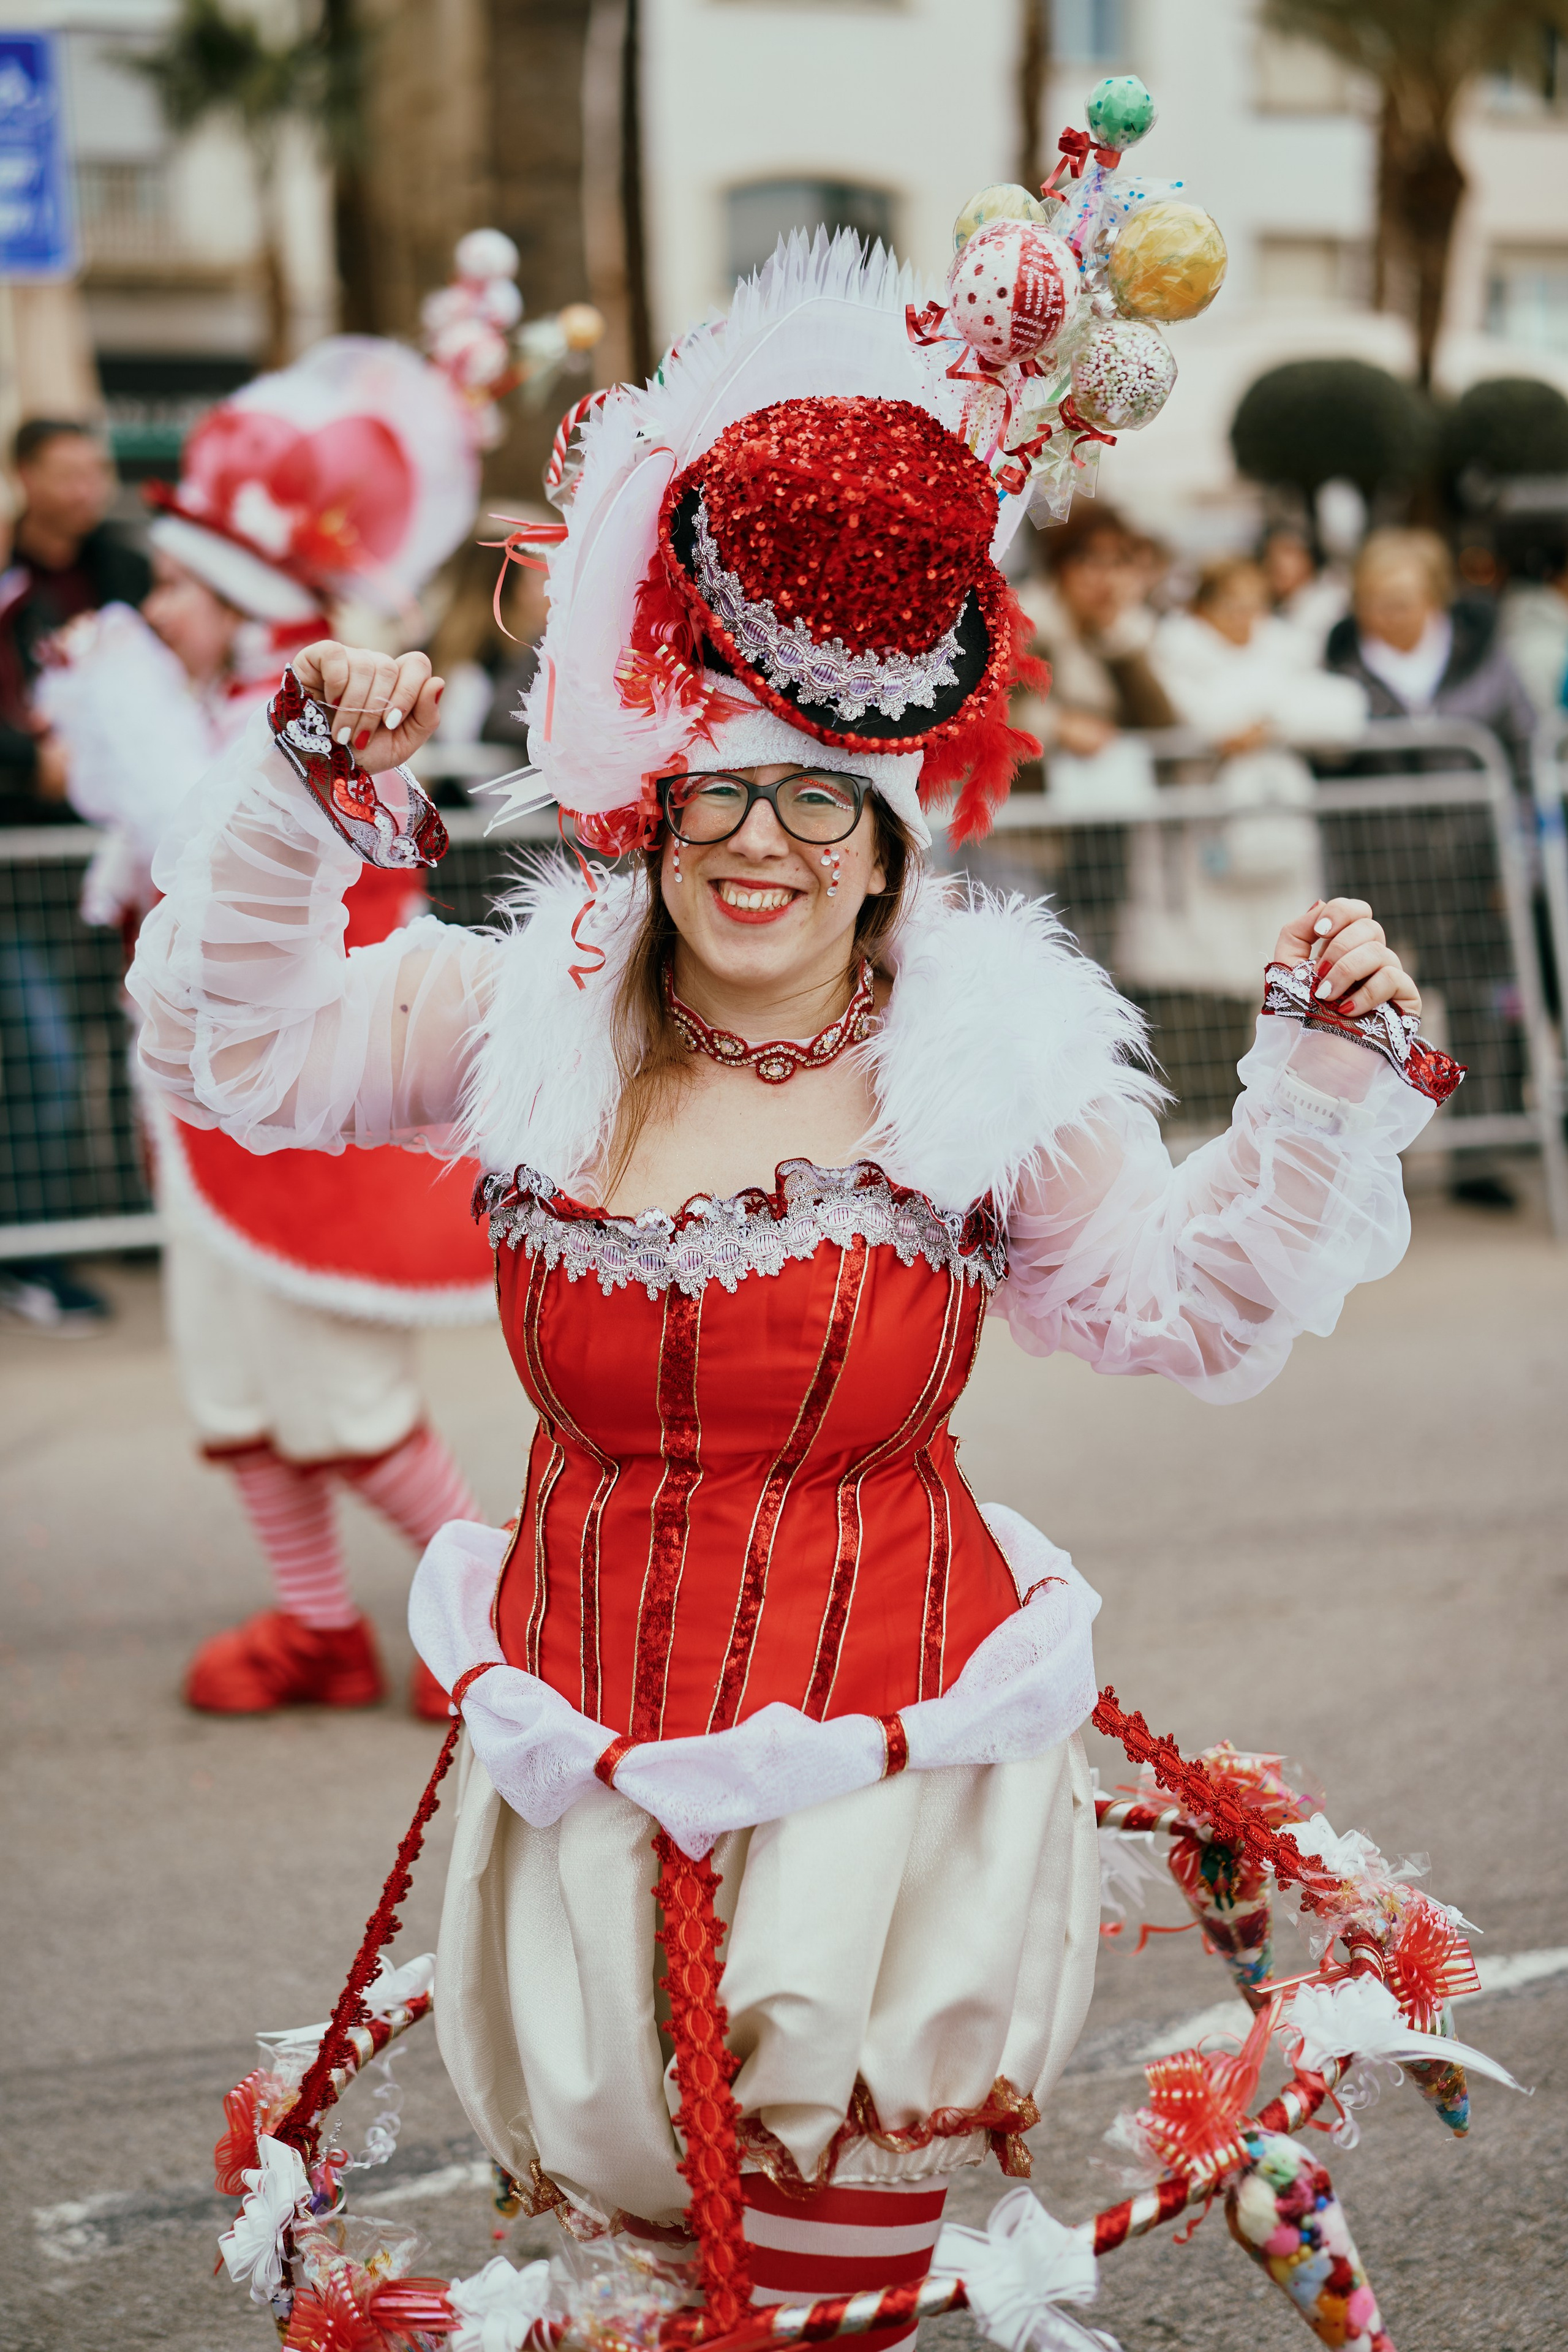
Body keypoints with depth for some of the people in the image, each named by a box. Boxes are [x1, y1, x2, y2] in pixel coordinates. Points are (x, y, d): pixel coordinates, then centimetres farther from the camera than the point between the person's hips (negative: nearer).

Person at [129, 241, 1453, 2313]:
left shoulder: (994, 1057, -7)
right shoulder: (531, 1016, -2)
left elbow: (1192, 1305, -4)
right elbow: (235, 1048, -2)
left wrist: (1326, 1073, -14)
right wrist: (296, 791, -12)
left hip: (884, 1740, -2)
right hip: (587, 1746, 3)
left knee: (842, 2247, 6)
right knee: (613, 2180, 16)